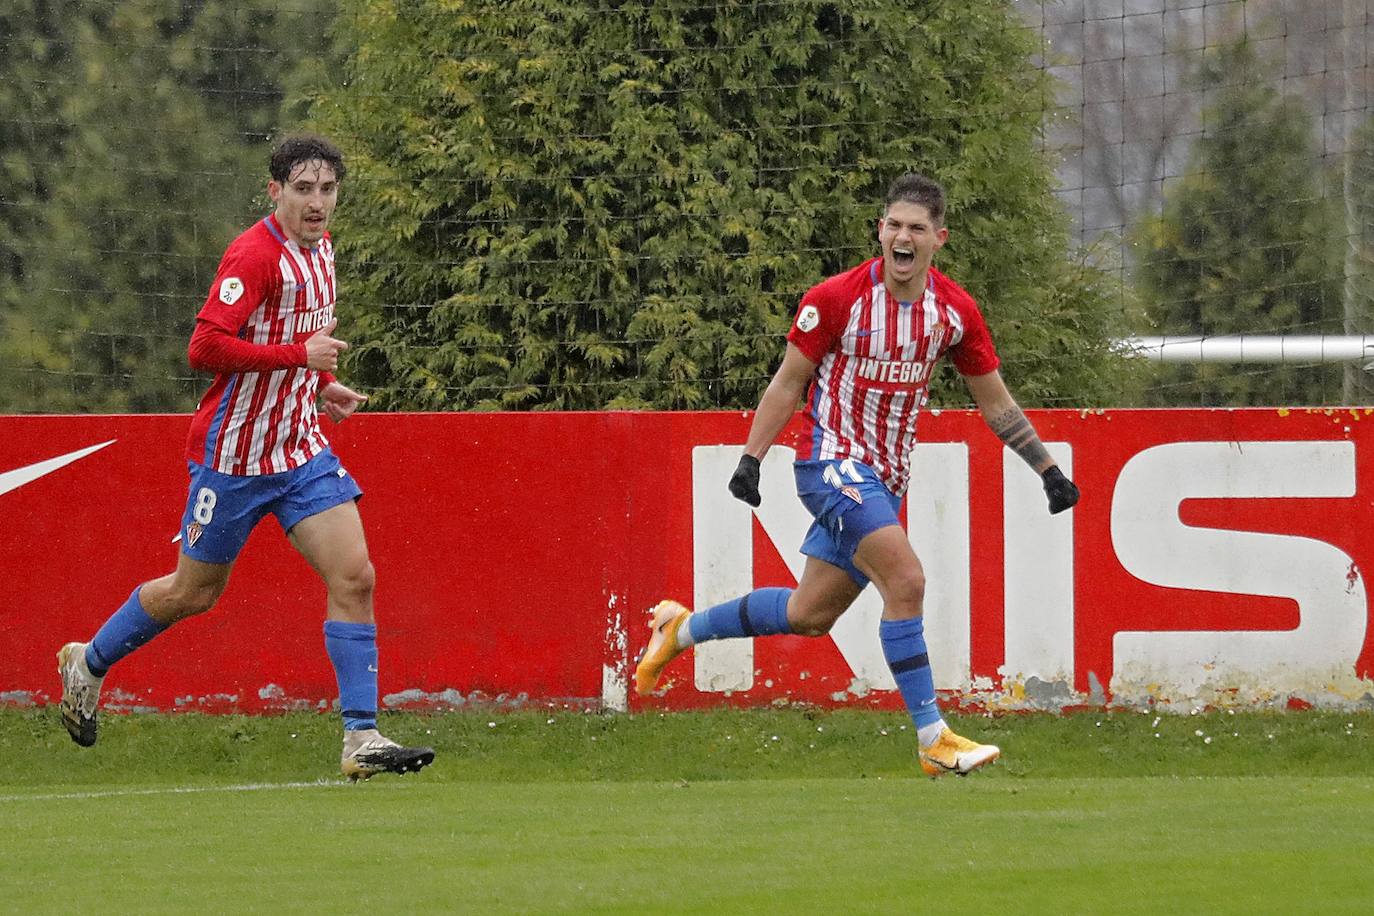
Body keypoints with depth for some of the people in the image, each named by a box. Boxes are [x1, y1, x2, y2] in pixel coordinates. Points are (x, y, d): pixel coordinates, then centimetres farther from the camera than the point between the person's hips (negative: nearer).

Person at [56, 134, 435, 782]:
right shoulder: (254, 255, -19)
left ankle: (361, 739, -9)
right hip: (234, 454, -7)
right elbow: (206, 347, -27)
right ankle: (87, 663, 35)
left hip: (302, 448, 7)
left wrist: (323, 384, 9)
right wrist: (302, 354, -25)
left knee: (354, 577, -9)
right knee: (194, 592, 9)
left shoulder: (319, 246, 9)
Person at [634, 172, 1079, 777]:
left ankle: (682, 628, 34)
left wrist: (1048, 471, 6)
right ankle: (933, 739, -20)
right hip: (832, 461, -6)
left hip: (886, 478, 6)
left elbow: (995, 402, 9)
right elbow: (788, 383, -3)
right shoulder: (836, 299, -12)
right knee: (906, 580, -23)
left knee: (809, 615, 12)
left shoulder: (955, 310, -1)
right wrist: (750, 459, -8)